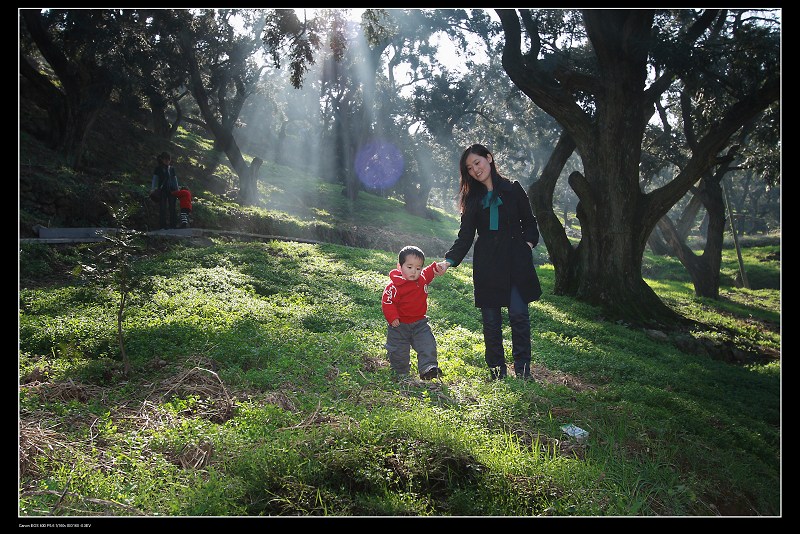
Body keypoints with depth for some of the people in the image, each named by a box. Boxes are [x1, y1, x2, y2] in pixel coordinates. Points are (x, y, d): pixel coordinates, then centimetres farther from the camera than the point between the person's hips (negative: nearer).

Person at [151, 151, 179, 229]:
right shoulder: (158, 169, 7)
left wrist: (177, 189, 15)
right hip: (162, 190, -3)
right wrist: (153, 189, -6)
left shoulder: (172, 169, 16)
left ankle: (173, 225, 4)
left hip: (172, 190, 3)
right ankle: (162, 226, -5)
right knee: (163, 208, -6)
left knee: (173, 208, 0)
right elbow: (155, 179, 4)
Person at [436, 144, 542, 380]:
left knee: (518, 314, -10)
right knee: (490, 319, 2)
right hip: (486, 265, 2)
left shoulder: (513, 189, 7)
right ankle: (497, 370, 13)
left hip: (515, 263, -2)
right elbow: (465, 236, 5)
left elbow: (528, 221, 13)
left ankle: (522, 368, 1)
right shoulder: (473, 198, 11)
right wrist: (449, 260, -9)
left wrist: (528, 243, -5)